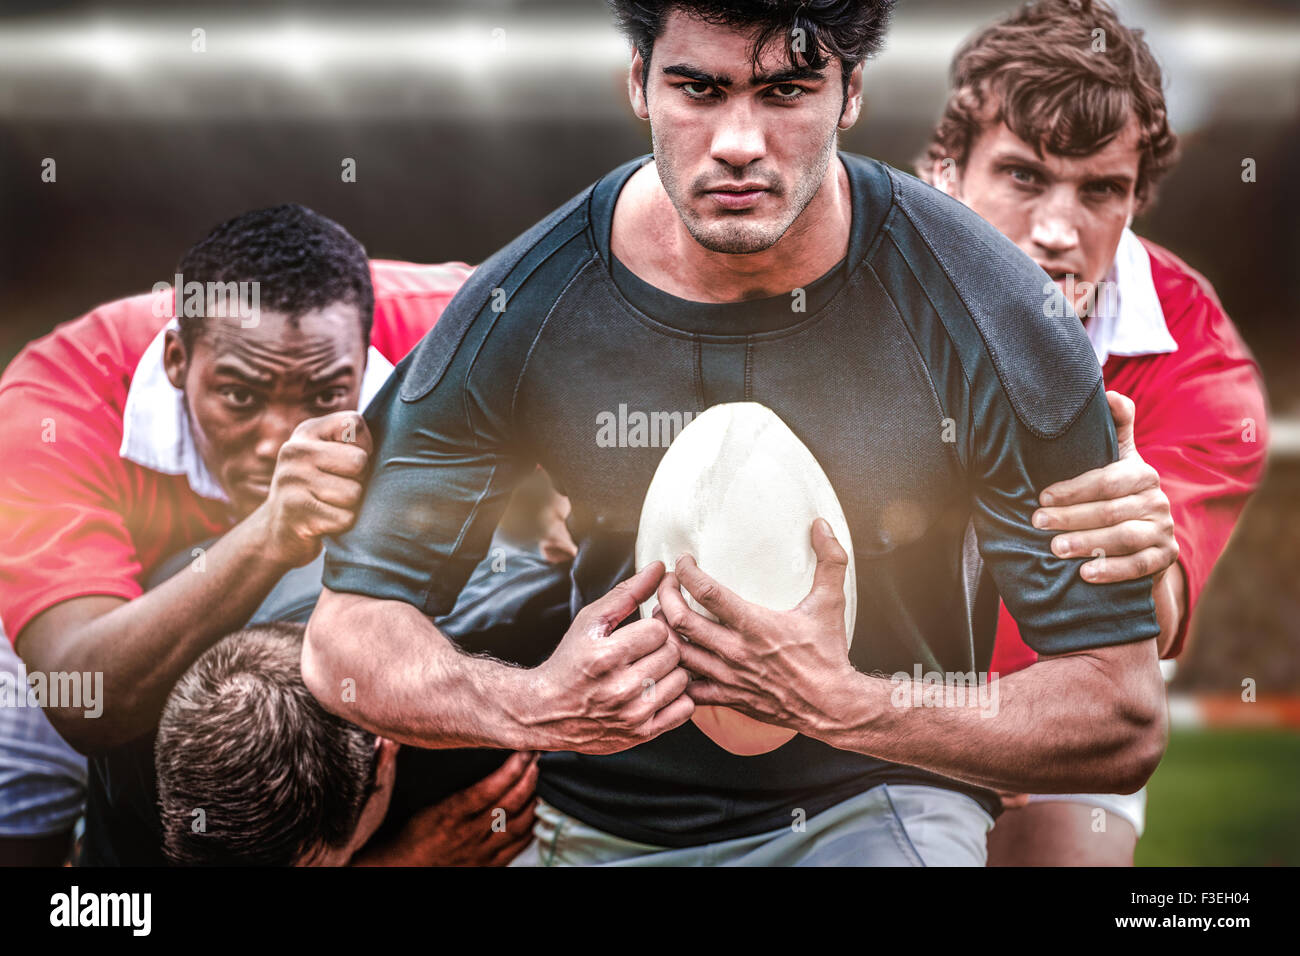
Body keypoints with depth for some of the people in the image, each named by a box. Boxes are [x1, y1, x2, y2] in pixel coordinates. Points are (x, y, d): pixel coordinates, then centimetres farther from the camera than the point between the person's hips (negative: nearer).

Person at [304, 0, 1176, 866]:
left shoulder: (992, 321, -16)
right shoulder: (516, 314, -11)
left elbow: (1127, 723, -13)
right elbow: (348, 635, -6)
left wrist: (843, 706, -28)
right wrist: (536, 705, -27)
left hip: (873, 806, -5)